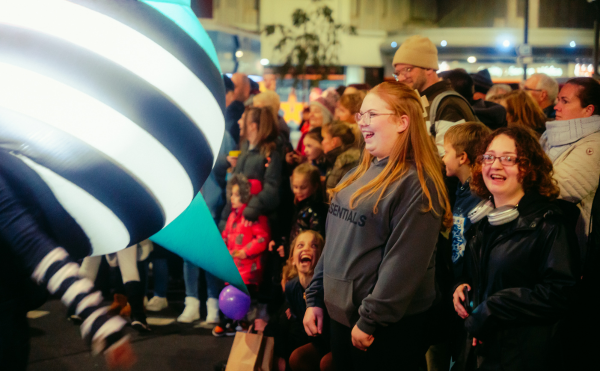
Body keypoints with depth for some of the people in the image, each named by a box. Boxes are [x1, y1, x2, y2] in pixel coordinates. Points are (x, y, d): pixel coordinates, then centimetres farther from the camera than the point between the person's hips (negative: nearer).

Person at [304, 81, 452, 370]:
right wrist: (315, 297, 12)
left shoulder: (416, 184, -16)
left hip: (387, 327, -8)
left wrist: (370, 319, -20)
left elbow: (404, 262, -22)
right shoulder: (361, 173, 10)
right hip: (341, 314, 8)